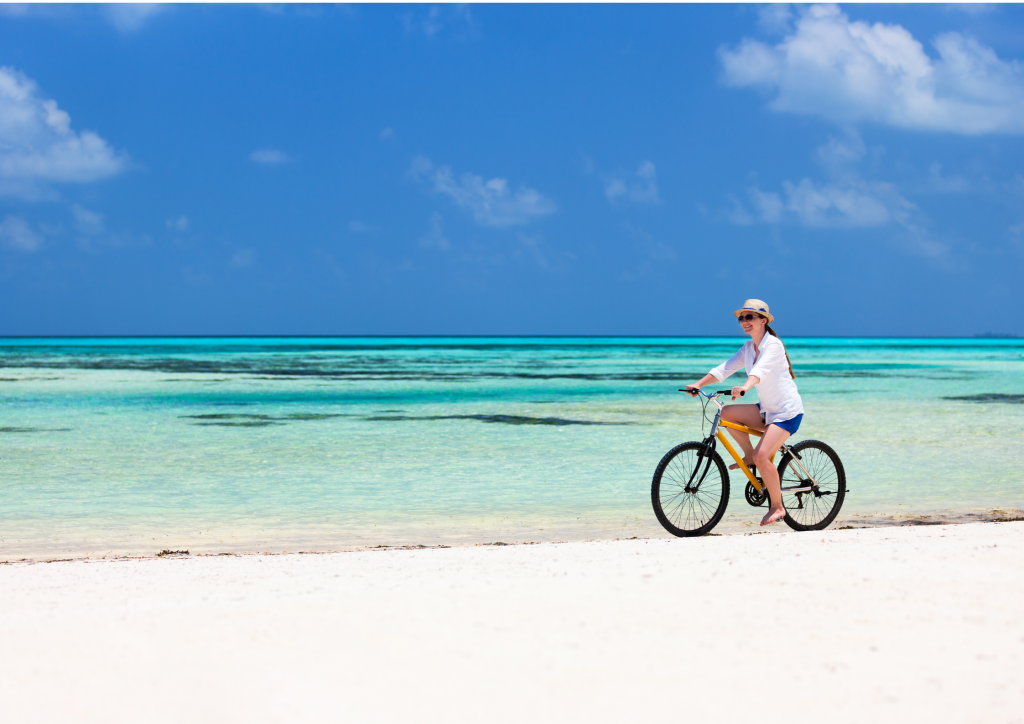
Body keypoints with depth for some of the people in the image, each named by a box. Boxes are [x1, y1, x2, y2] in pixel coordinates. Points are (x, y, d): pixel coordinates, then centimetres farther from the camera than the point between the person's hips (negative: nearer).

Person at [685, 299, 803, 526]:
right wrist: (698, 384, -14)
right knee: (727, 413, -12)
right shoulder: (748, 348, 9)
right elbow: (725, 368, 0)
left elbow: (760, 369, -34)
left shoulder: (773, 344, -15)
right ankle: (749, 456, 6)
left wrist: (745, 387, -53)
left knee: (762, 456, -23)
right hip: (767, 409, 8)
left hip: (787, 411, -8)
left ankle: (777, 506, -7)